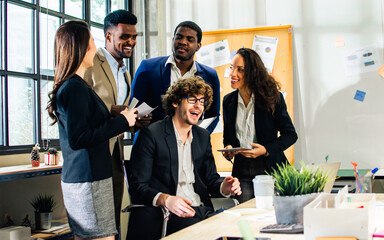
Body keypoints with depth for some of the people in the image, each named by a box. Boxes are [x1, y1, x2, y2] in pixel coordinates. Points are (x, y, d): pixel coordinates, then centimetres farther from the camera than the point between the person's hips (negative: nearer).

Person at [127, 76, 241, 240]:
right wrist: (165, 199, -26)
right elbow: (137, 186, -7)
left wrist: (224, 187, -3)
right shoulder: (151, 134, -2)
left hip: (201, 210, 7)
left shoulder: (203, 136, 19)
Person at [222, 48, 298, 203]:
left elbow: (290, 134, -2)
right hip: (242, 172, 3)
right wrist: (228, 149, -5)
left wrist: (266, 150, -16)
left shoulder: (272, 98, -6)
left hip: (271, 169, -3)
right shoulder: (228, 101, 6)